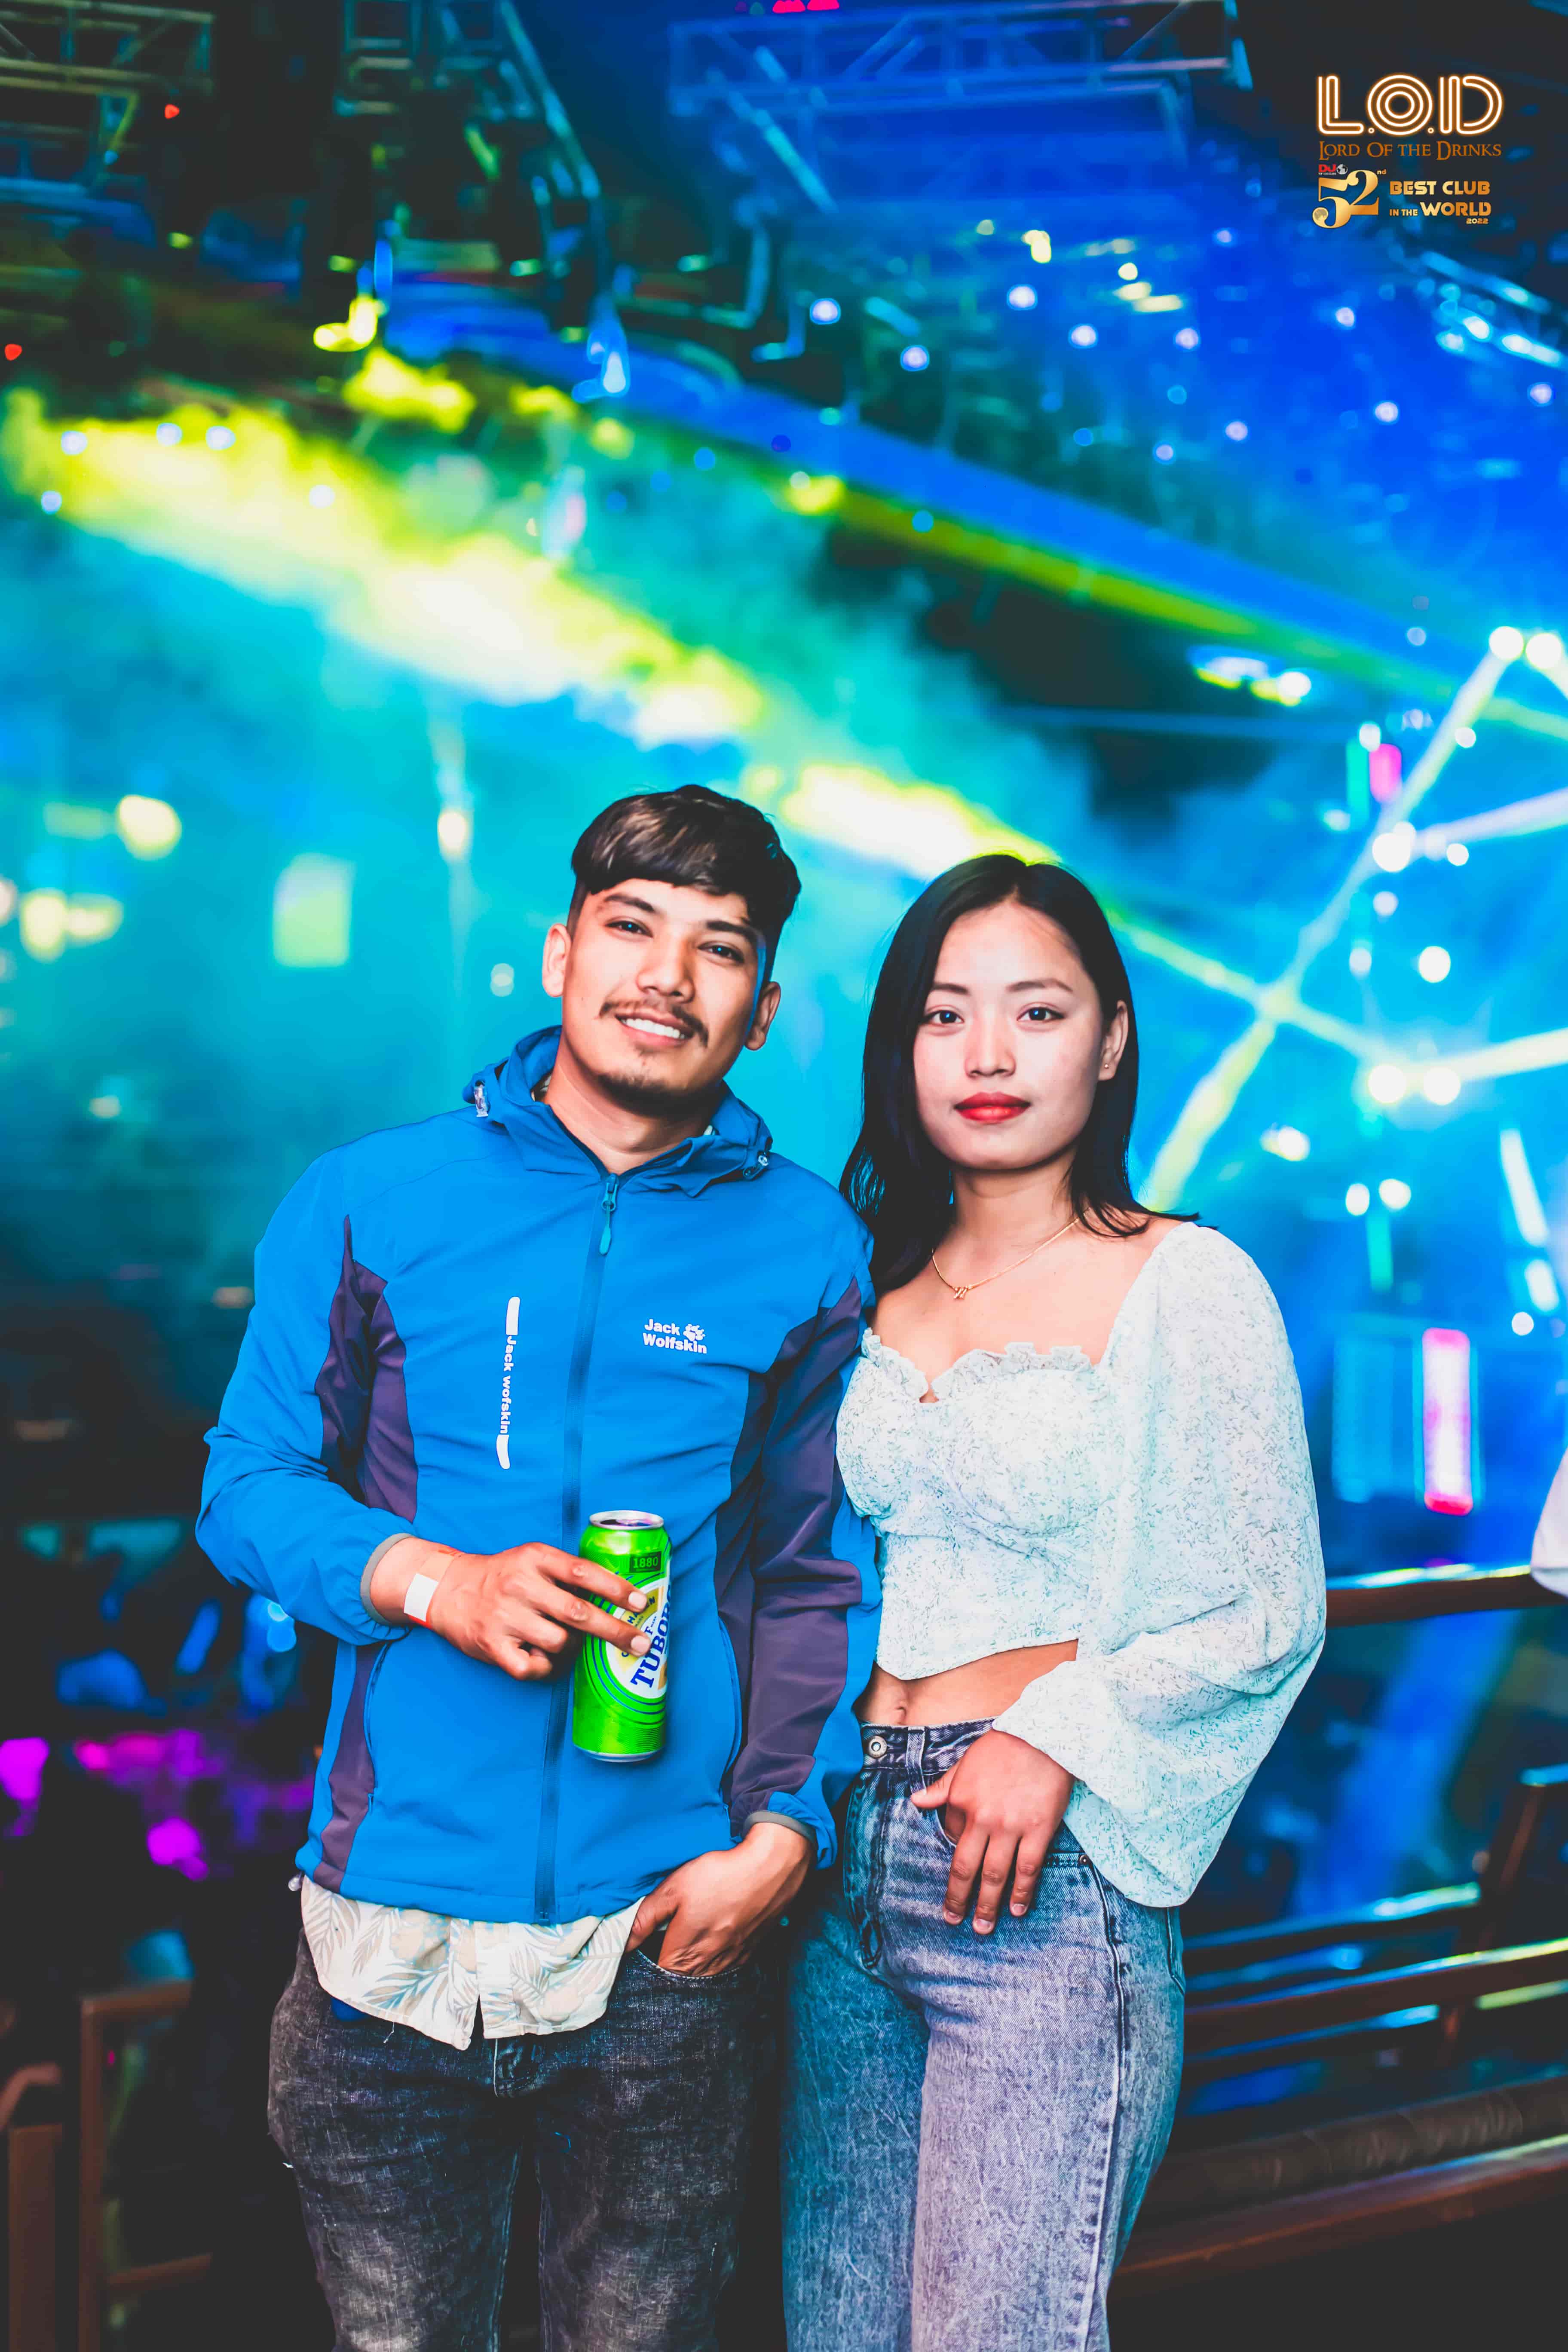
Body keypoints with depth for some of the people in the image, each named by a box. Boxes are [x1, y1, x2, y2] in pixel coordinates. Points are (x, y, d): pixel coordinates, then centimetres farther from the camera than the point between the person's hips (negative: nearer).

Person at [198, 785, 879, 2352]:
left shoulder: (810, 1249, 2)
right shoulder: (368, 1204, 0)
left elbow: (825, 1564, 5)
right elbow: (250, 1483, 4)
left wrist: (785, 1826, -6)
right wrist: (433, 1580, -14)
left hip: (668, 1926, 0)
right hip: (398, 1912, 0)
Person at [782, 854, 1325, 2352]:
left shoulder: (1187, 1286, -5)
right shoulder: (875, 1287, 11)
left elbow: (1270, 1613, -6)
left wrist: (1054, 1733, -17)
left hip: (1045, 1879, -6)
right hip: (849, 1855, 6)